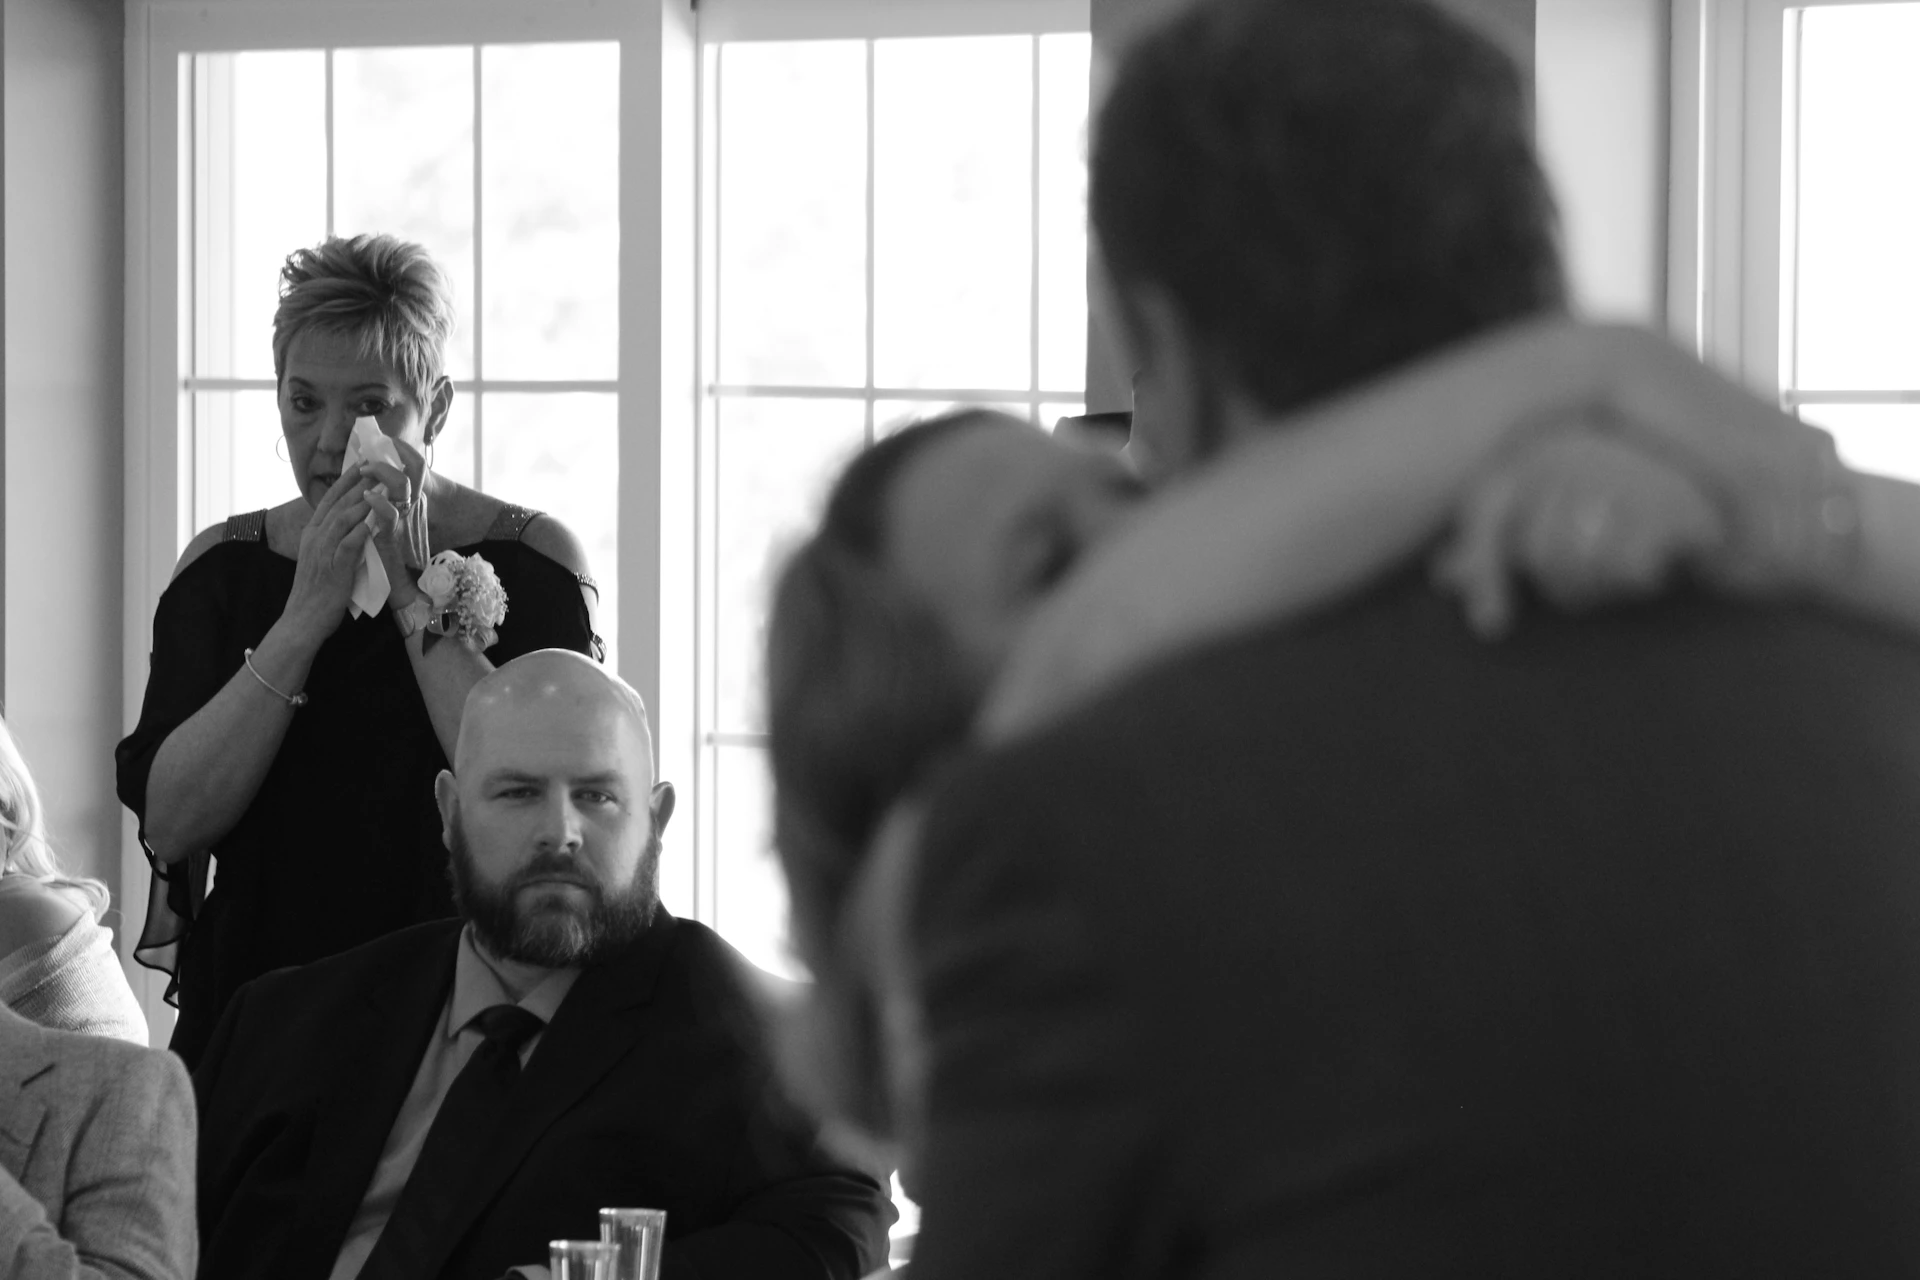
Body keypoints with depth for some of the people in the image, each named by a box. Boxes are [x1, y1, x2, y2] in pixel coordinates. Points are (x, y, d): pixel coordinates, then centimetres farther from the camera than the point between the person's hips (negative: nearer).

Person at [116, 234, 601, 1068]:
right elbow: (169, 823, -4)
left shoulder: (527, 556, 2)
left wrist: (412, 594, -11)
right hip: (253, 1013, 2)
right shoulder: (225, 566, 9)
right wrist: (306, 614, -10)